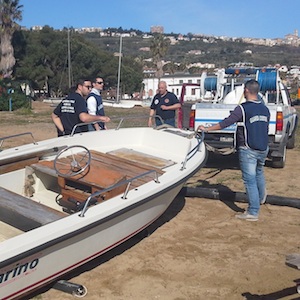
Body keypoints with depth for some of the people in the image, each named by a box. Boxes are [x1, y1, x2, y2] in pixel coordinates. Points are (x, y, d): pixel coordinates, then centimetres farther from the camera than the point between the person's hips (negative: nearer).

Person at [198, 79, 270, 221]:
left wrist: (207, 129, -9)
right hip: (263, 149, 7)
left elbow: (225, 123, -17)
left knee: (250, 180, -1)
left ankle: (253, 212, 4)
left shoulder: (243, 108, -15)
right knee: (259, 173, 28)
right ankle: (261, 197, 48)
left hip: (248, 150, -7)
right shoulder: (265, 109, 7)